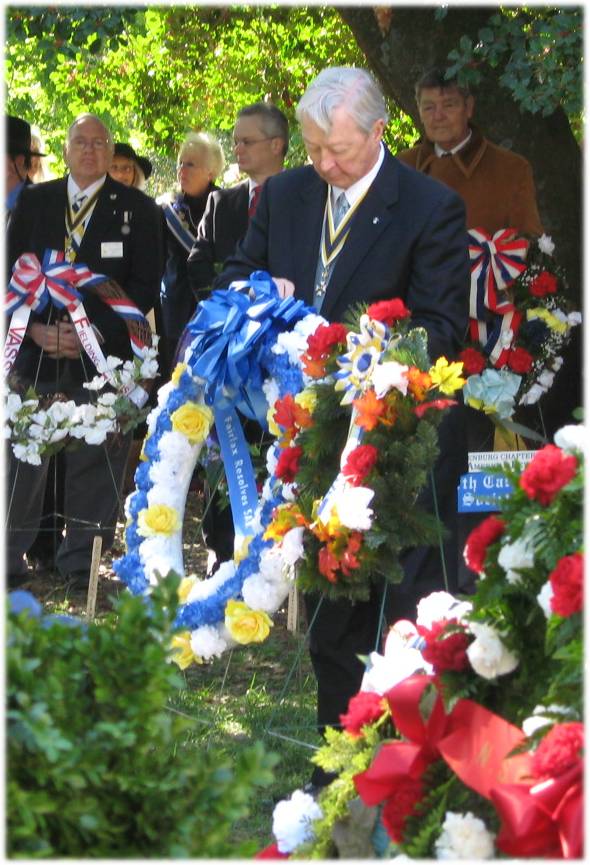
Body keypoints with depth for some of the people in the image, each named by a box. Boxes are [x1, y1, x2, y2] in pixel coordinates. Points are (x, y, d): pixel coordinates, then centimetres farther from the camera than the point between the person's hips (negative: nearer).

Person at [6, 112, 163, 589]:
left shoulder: (138, 209, 6)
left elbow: (145, 284, 0)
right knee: (21, 457, 0)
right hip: (35, 351, 2)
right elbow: (11, 270, 9)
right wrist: (35, 329, -6)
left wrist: (97, 331, -11)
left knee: (95, 460, 0)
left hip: (104, 355, -1)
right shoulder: (34, 201, 12)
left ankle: (81, 563, 8)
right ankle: (12, 558, 7)